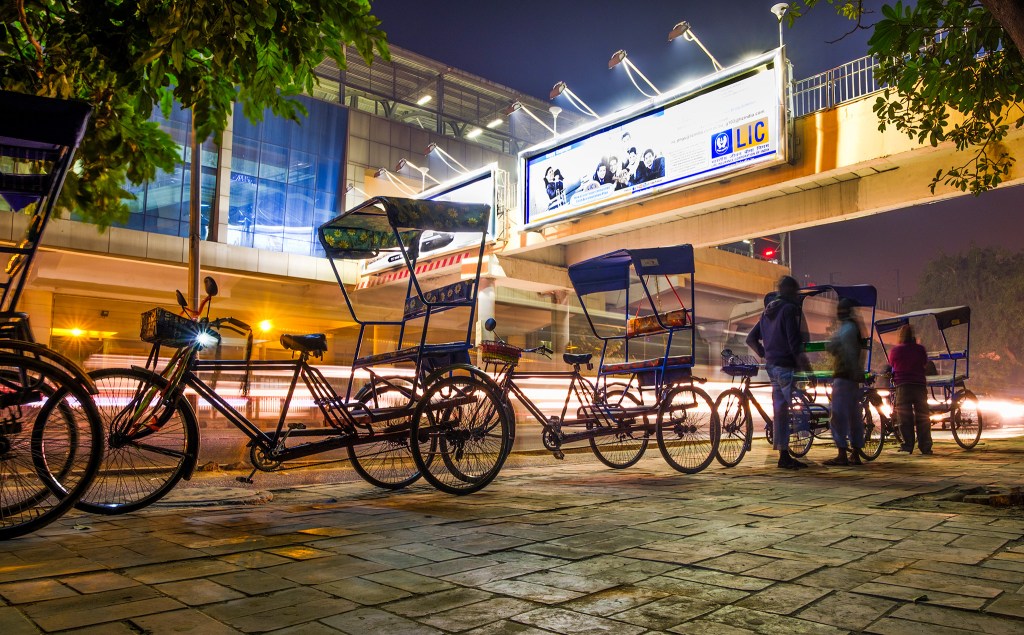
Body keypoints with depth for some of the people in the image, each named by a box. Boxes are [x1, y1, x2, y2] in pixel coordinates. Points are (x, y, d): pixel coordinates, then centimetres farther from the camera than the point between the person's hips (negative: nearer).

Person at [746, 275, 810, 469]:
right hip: (787, 366, -9)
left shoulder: (768, 310, 17)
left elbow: (751, 339, 18)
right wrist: (803, 362, -14)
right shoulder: (790, 309, -9)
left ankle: (784, 456, 16)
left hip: (772, 366, 9)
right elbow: (794, 341, -17)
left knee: (780, 409, 11)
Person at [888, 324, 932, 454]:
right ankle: (925, 447, 9)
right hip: (920, 386, 2)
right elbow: (925, 365, 14)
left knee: (905, 418, 1)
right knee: (922, 417, 8)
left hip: (903, 386, -2)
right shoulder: (920, 349, 2)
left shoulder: (895, 350, -1)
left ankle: (907, 446, -1)